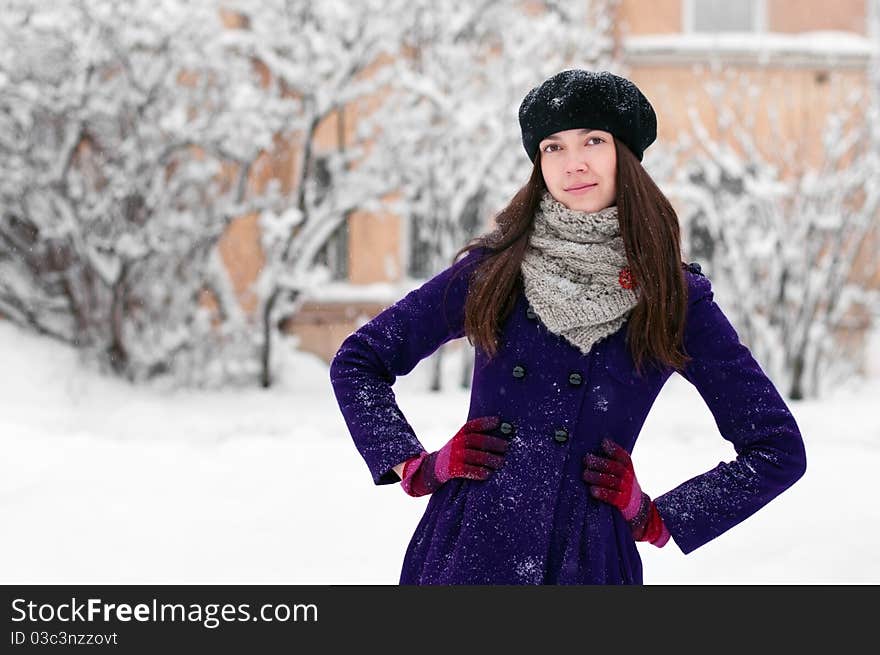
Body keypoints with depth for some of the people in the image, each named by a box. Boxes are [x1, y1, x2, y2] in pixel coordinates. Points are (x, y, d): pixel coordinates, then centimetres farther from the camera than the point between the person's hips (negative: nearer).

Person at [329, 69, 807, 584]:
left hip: (588, 564, -1)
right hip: (464, 555, 1)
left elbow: (778, 449, 7)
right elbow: (357, 360, 13)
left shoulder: (676, 297, 2)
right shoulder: (493, 270, 4)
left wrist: (657, 520, 2)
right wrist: (416, 467, 2)